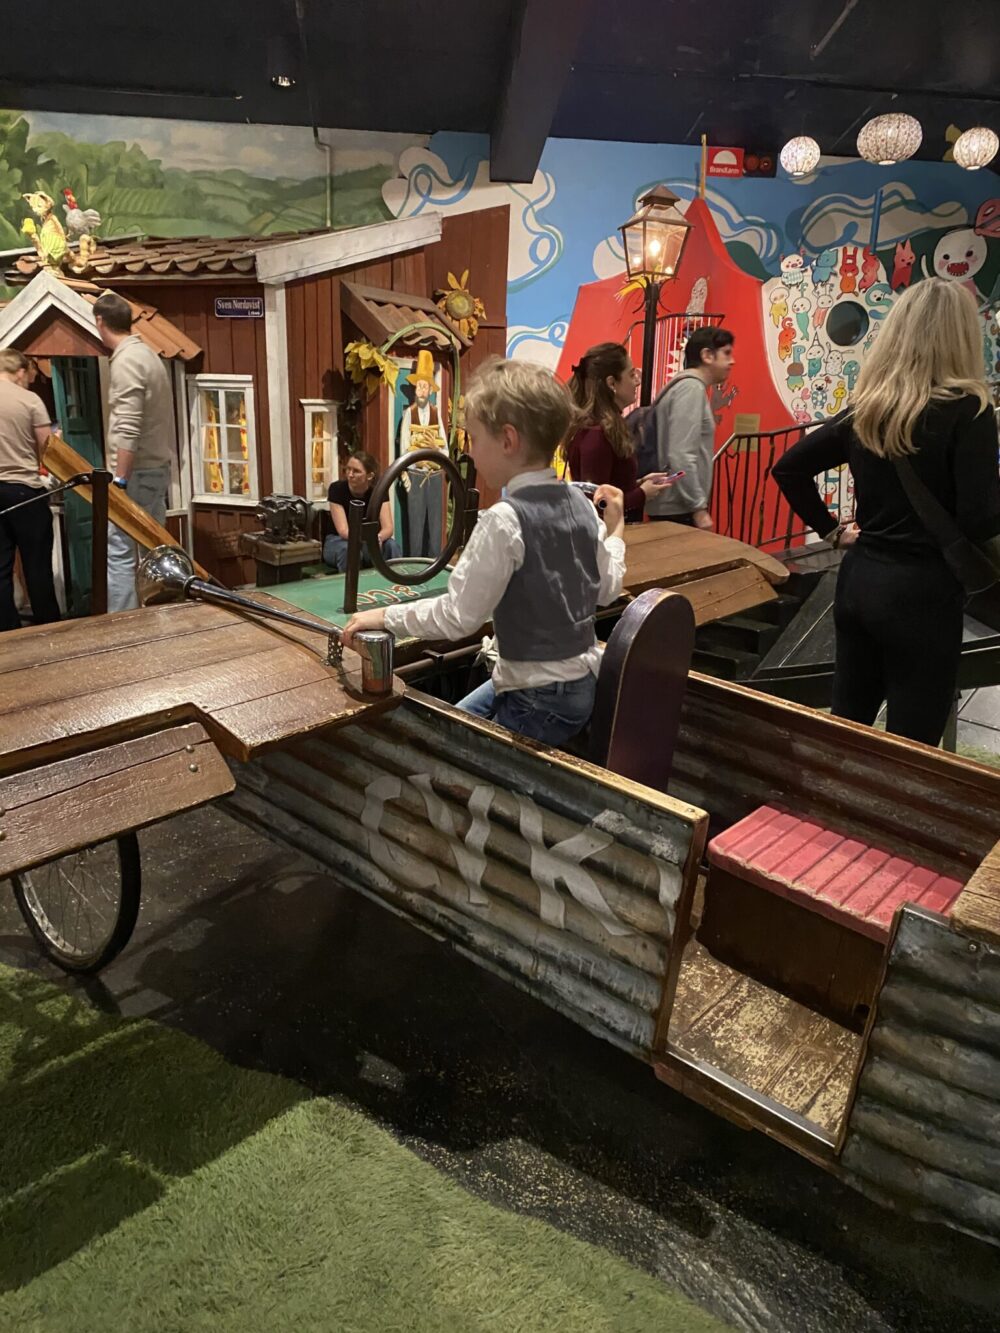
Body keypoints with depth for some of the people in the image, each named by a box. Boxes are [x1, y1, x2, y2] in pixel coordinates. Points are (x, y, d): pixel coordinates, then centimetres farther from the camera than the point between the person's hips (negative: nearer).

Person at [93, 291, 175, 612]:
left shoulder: (125, 360, -14)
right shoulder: (148, 354, 14)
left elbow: (128, 429, -21)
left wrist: (120, 479, -19)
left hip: (137, 473, -9)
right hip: (157, 468, 10)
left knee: (118, 554, -7)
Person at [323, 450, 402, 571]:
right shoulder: (337, 489, -19)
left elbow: (388, 528, -20)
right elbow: (343, 530, -25)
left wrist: (377, 538, -44)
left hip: (367, 540, 2)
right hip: (338, 541, -2)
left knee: (391, 545, -27)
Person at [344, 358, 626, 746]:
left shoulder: (504, 520, -24)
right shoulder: (580, 504, -1)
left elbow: (457, 616, -22)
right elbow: (608, 589, 9)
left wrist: (385, 616, -11)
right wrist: (615, 527, 23)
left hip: (542, 701, -9)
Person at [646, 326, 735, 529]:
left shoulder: (686, 386, 18)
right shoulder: (692, 387, -12)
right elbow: (681, 456, -21)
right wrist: (699, 509, -20)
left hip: (673, 508, 10)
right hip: (677, 510, -10)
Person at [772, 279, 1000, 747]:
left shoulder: (866, 409, 4)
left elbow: (788, 467, 10)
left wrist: (831, 530, 13)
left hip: (858, 578, 6)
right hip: (923, 591, -6)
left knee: (845, 724, 17)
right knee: (910, 744, 6)